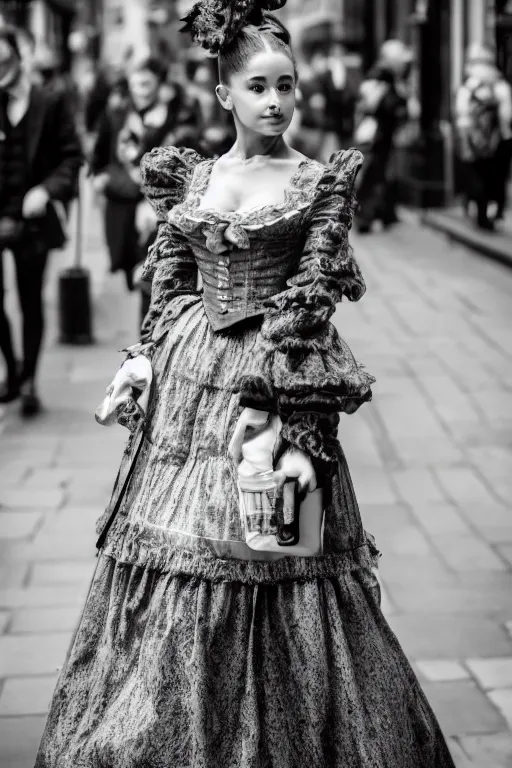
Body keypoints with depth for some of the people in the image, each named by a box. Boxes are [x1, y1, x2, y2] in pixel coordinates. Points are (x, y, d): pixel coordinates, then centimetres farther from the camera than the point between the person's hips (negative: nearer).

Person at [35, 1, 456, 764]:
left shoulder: (322, 181, -1)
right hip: (186, 386, 4)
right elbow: (168, 288, 10)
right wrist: (141, 366, -1)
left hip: (275, 386, -3)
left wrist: (281, 407, -14)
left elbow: (313, 301, -7)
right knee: (170, 564, 7)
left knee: (273, 577, -1)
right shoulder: (189, 178, 9)